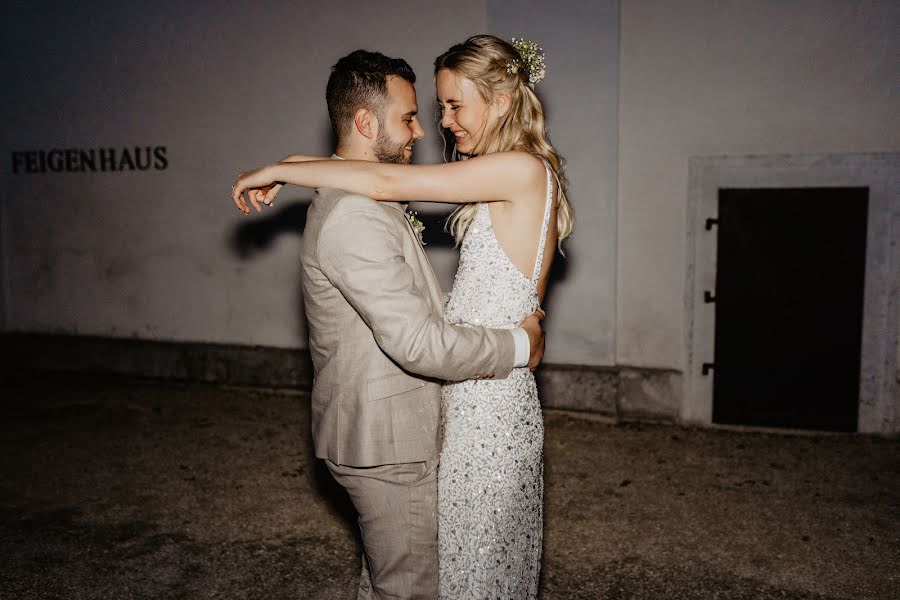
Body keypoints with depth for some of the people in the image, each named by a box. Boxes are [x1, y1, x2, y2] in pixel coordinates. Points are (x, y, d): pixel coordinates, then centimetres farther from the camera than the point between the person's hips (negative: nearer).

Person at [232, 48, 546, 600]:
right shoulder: (353, 216, -25)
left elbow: (416, 308, 14)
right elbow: (417, 341, -29)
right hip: (389, 443, -10)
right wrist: (520, 345, -17)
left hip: (385, 430, 10)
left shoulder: (364, 202, 11)